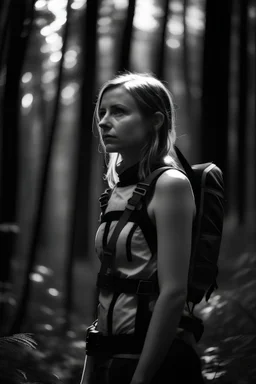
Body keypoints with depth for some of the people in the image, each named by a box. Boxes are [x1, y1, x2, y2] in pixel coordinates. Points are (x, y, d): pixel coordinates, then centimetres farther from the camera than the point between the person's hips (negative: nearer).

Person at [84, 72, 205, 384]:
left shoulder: (169, 184, -12)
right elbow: (107, 293, 12)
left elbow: (174, 294, -19)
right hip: (109, 355, 7)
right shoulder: (117, 191, 9)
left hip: (155, 358, -7)